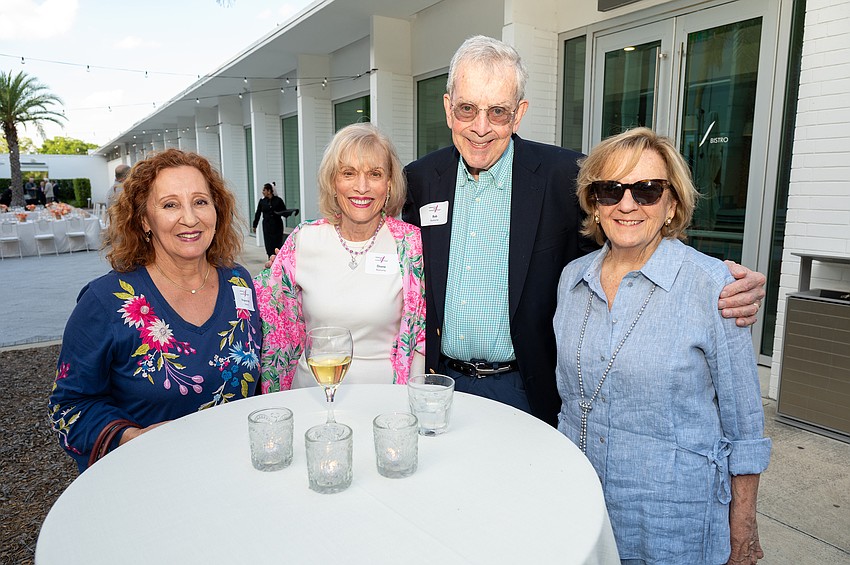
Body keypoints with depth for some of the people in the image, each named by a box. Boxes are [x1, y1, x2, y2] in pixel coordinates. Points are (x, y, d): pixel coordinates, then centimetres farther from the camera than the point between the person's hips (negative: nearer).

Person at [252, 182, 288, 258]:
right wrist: (255, 225, 11)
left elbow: (284, 211, 6)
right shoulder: (262, 201, 5)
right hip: (267, 225, 2)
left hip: (277, 226, -1)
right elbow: (258, 213, 11)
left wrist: (279, 213, -16)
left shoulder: (278, 200, 0)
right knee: (269, 245, -2)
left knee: (277, 244, -1)